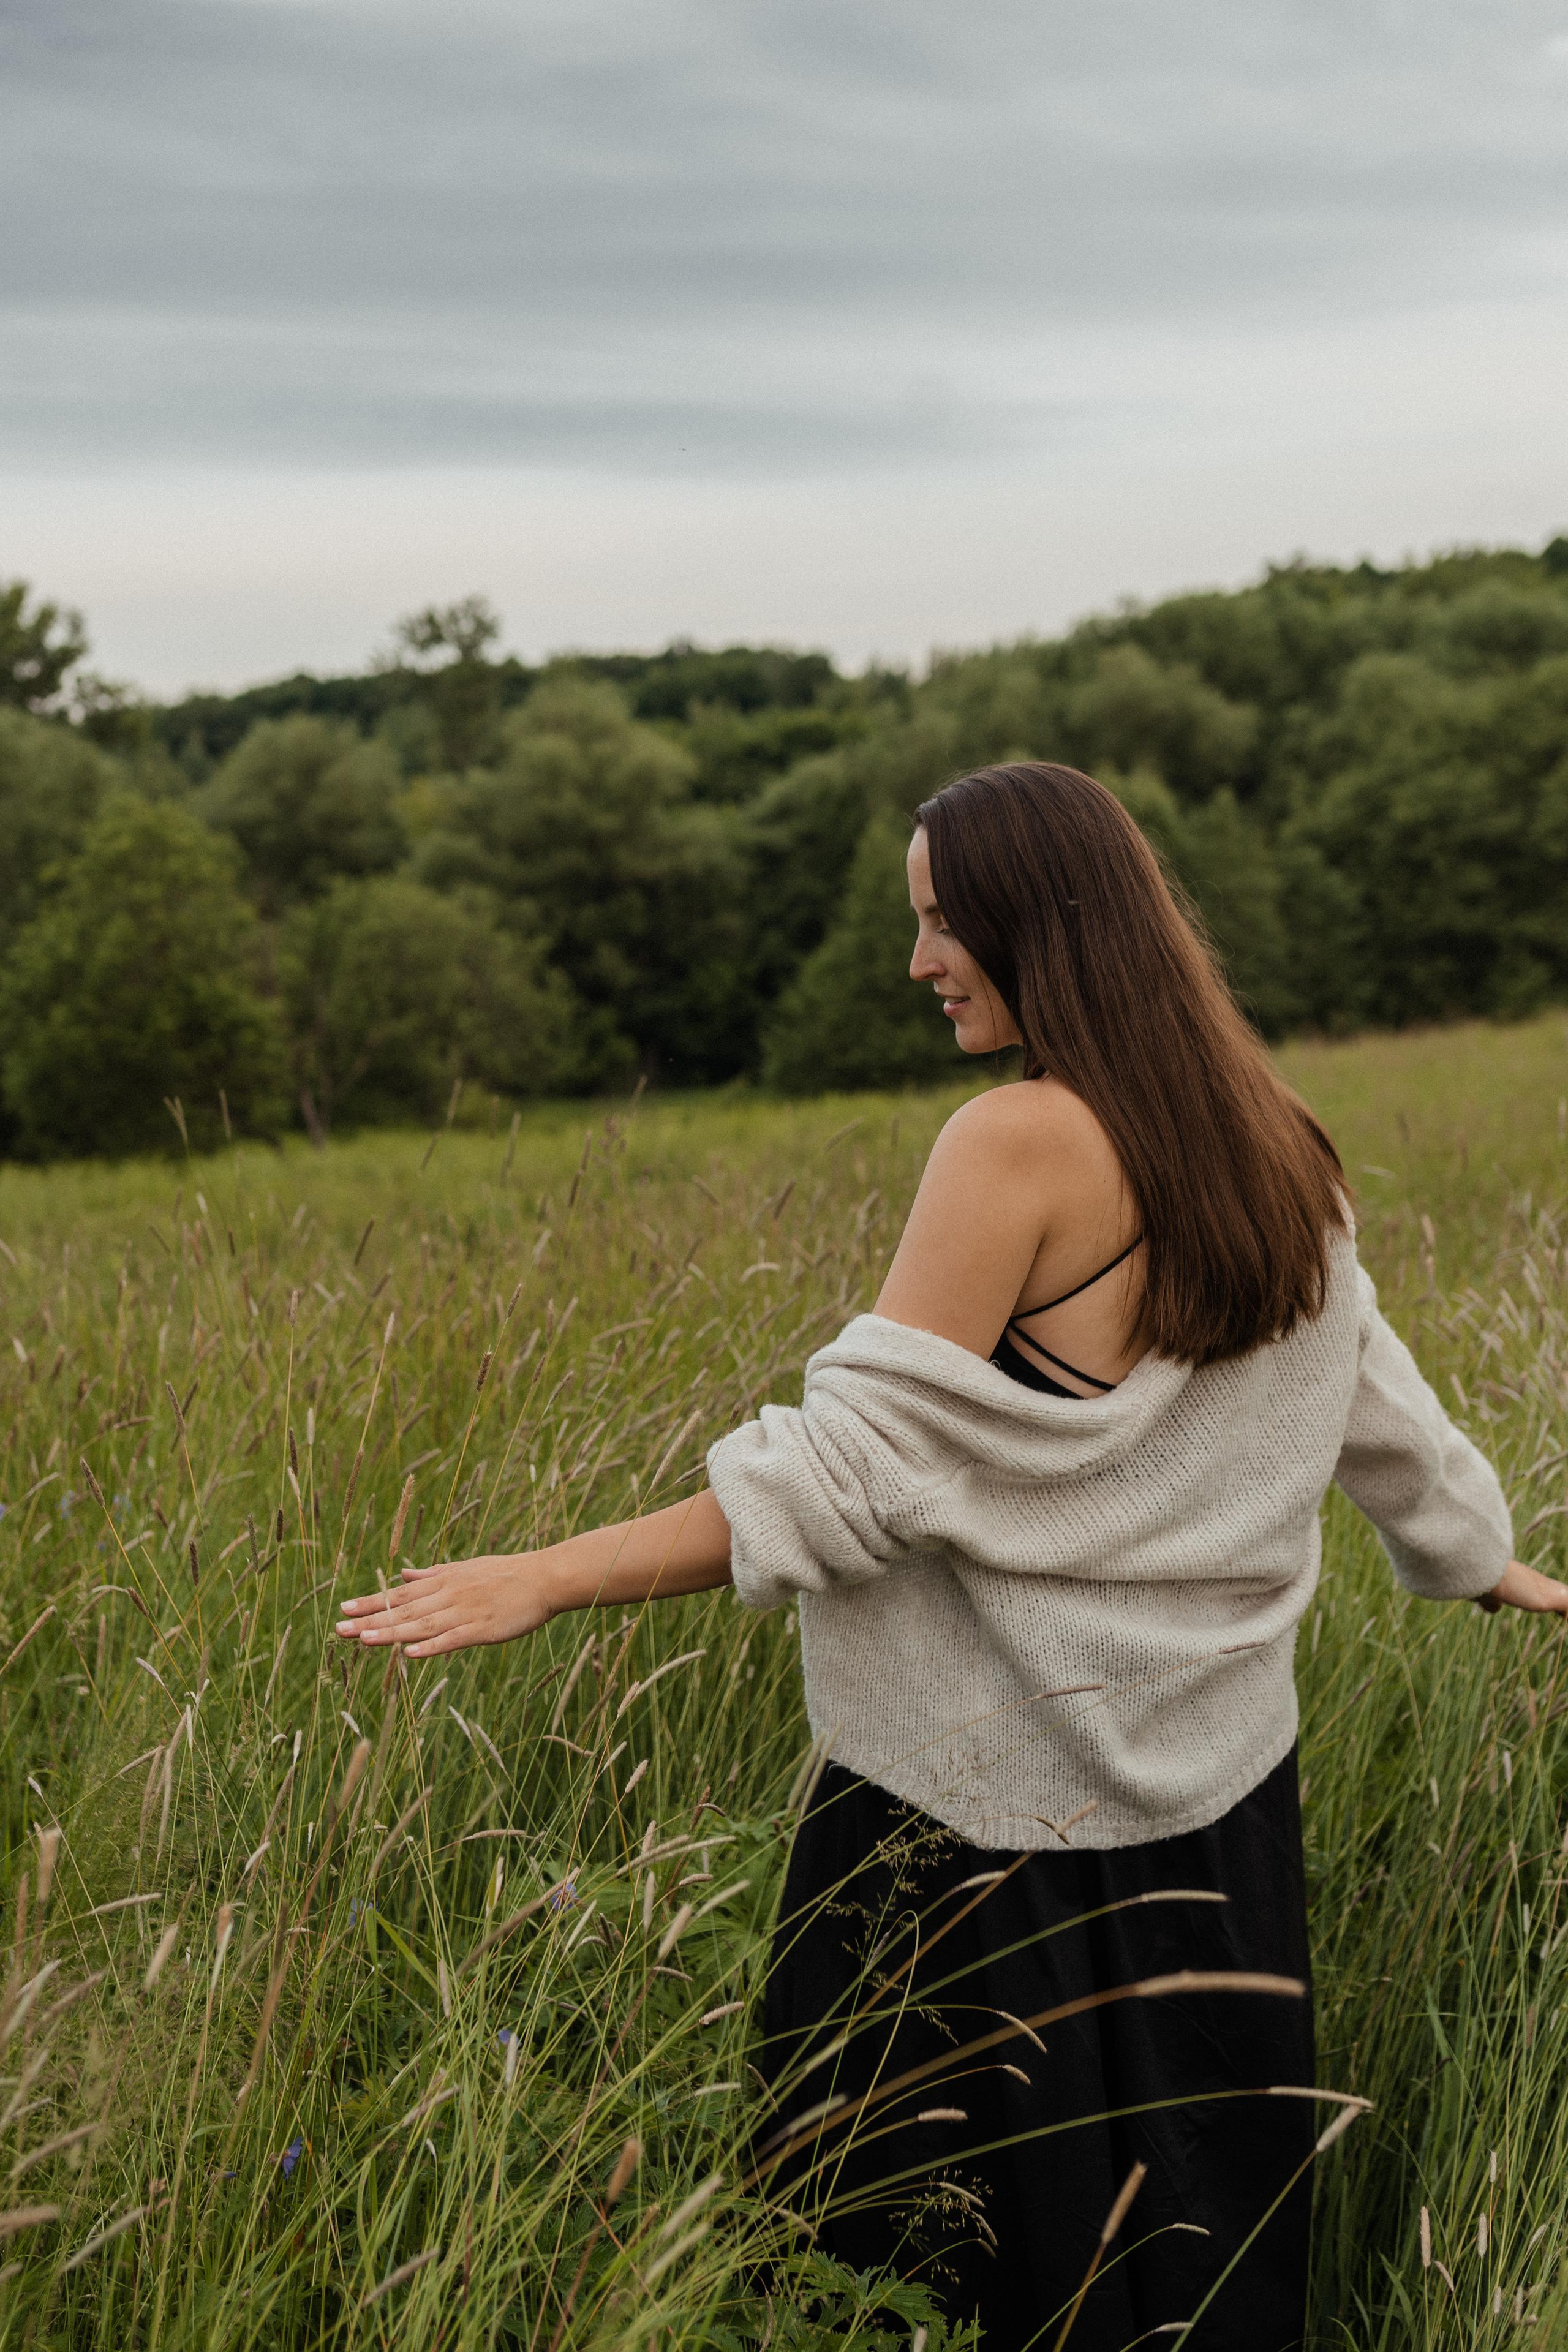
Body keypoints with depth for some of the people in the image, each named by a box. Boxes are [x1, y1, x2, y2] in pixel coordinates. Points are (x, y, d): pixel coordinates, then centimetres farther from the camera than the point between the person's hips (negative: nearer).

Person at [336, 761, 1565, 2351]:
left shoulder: (1020, 1143, -18)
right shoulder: (1270, 1149, 5)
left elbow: (858, 1469, -23)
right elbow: (1377, 1404, 17)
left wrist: (548, 1577, -22)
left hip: (1006, 1808, -8)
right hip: (1214, 1786, 8)